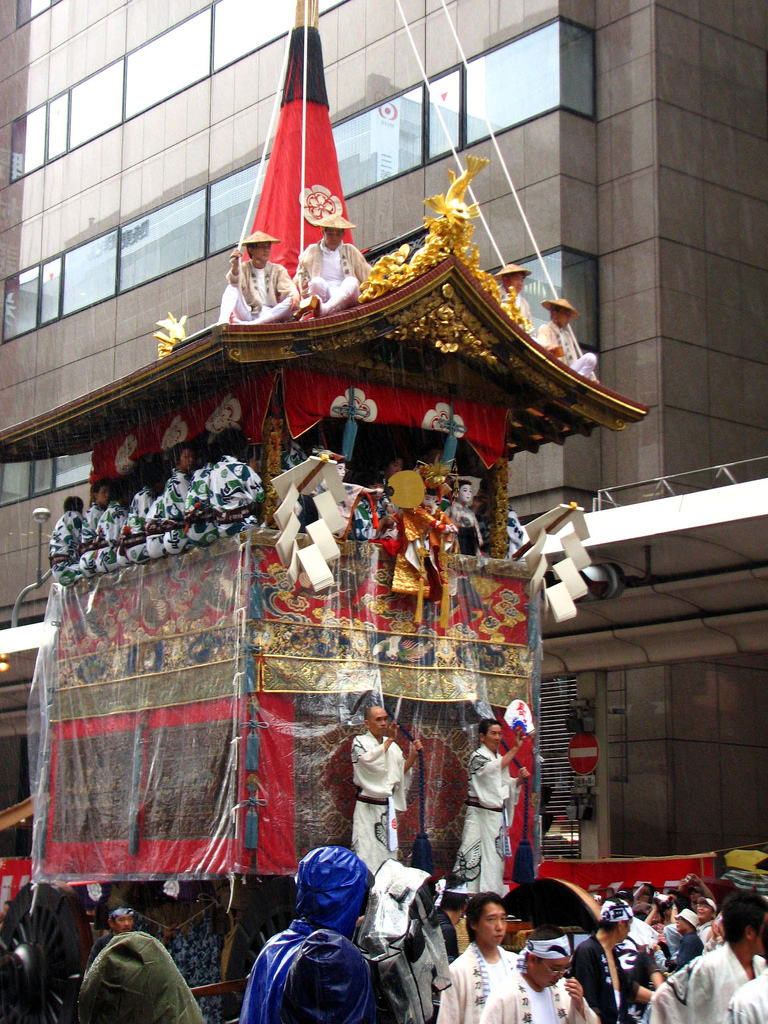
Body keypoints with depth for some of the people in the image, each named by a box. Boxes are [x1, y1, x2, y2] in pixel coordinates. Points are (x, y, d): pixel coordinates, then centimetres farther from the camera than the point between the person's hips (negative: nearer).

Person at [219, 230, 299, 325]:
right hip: (247, 315, 0)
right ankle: (223, 322, -45)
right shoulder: (243, 268, 11)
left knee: (291, 303, -27)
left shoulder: (278, 270, 14)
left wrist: (295, 295, -28)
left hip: (271, 316, 1)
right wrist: (235, 266, -34)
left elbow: (289, 288, -3)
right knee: (232, 288, -19)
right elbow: (234, 282, -12)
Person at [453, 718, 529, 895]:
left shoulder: (499, 758, 18)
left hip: (497, 816, 8)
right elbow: (493, 769, -25)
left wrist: (519, 779, 2)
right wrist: (515, 748, -27)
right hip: (480, 814, -8)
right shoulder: (477, 756, -6)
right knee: (475, 856, -12)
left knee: (495, 859, 7)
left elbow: (506, 786, 22)